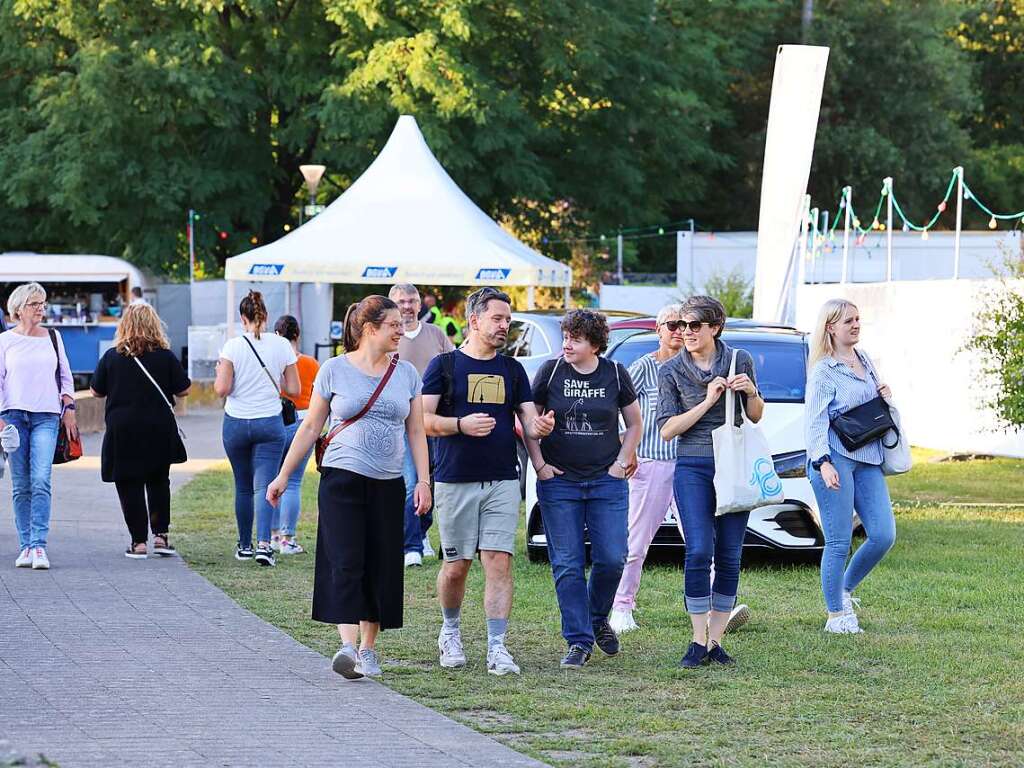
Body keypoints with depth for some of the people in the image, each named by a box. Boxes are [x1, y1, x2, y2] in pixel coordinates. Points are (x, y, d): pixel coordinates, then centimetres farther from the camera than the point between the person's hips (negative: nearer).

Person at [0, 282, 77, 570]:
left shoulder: (53, 338, 11)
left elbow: (65, 376, 17)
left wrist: (69, 410, 9)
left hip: (47, 416, 0)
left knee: (41, 481, -14)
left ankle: (38, 546, -17)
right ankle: (25, 546, 6)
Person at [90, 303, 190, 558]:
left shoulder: (111, 356, -4)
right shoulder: (165, 356, -3)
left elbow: (97, 391, 4)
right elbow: (183, 390, 2)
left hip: (122, 431, -2)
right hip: (159, 431, 2)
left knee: (129, 485, 4)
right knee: (159, 480, 17)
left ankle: (139, 541, 1)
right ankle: (161, 535, 9)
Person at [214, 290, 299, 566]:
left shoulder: (233, 346, -8)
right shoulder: (282, 346, -3)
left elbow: (222, 389, -11)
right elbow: (294, 390, 0)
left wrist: (220, 373, 9)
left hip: (236, 422, 0)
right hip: (270, 423, 0)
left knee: (243, 487, 14)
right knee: (264, 486, -4)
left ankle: (245, 546, 21)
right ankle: (263, 544, -22)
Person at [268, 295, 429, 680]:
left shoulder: (407, 374, 9)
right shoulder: (335, 370, 1)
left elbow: (416, 432, 12)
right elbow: (311, 427, 6)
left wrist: (423, 480, 2)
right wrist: (283, 476, 4)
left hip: (388, 486, 3)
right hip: (343, 478, -3)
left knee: (381, 568, 3)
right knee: (345, 563, -14)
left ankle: (368, 648, 14)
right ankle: (348, 647, -23)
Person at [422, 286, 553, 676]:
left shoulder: (512, 369, 13)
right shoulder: (445, 365, 2)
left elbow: (528, 420, 9)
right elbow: (423, 420, -3)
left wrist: (538, 427, -15)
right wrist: (461, 425, -20)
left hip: (503, 482, 2)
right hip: (456, 480, -2)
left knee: (499, 562, -7)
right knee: (456, 567, 4)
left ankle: (497, 648, -8)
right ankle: (450, 632, 28)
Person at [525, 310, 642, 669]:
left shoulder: (615, 374, 1)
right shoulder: (551, 371, -1)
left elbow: (635, 424, 13)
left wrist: (621, 463, 3)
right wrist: (539, 464, -1)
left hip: (607, 482, 1)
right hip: (559, 482, -1)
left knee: (612, 559, -3)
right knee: (567, 564, -4)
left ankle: (598, 619, 24)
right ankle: (579, 642, 1)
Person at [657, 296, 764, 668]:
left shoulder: (740, 360, 5)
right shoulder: (671, 371, 1)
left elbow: (755, 417, 15)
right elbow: (667, 429, -5)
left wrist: (751, 392, -7)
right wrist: (707, 402, -14)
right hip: (693, 469, -2)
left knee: (729, 557, 2)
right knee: (699, 552, -14)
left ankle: (715, 640, 8)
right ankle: (698, 642, -8)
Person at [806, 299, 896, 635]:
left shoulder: (865, 361, 17)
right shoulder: (823, 371, -4)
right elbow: (816, 421, -10)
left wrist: (886, 397, 8)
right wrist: (823, 462, -23)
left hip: (867, 460, 7)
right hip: (835, 458, -7)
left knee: (884, 535, -1)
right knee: (839, 541, -5)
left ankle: (845, 589, 21)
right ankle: (836, 615, 5)